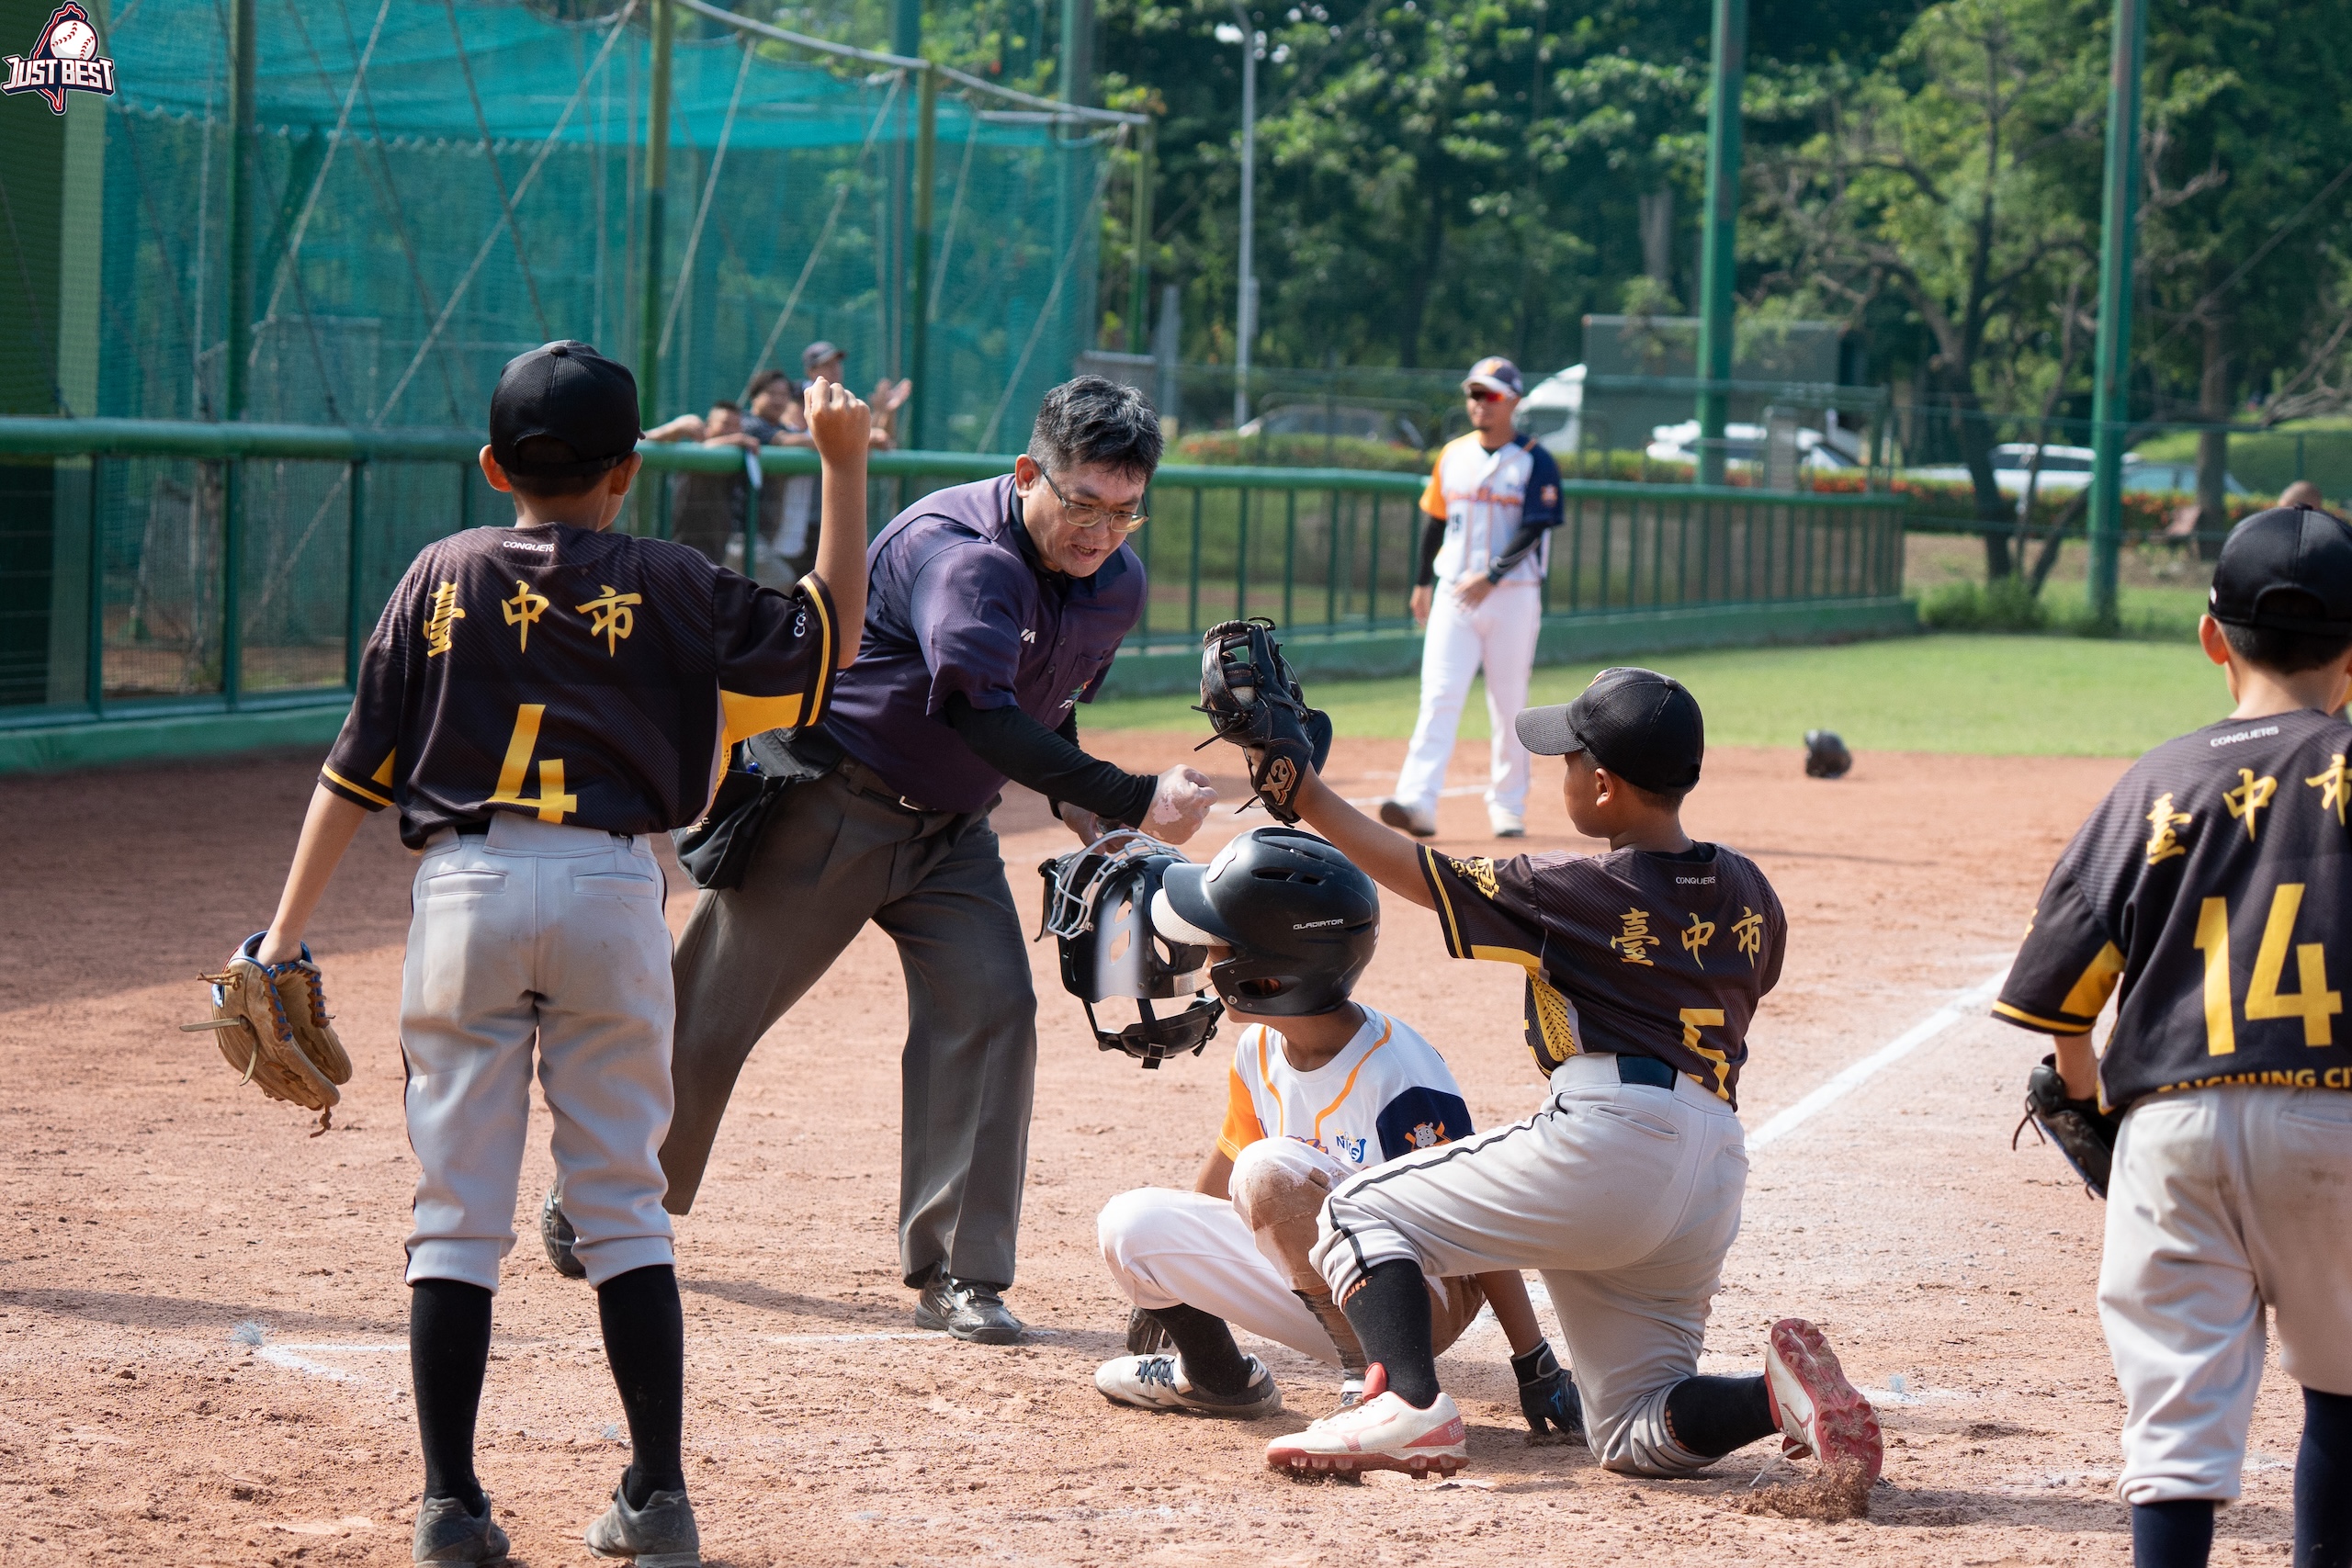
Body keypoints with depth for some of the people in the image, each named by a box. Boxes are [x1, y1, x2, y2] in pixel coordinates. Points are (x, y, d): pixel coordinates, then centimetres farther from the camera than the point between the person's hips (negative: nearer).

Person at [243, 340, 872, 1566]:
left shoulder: (442, 577, 8)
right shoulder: (665, 587, 4)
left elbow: (356, 767, 6)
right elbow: (829, 637, 13)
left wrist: (285, 936, 8)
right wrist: (844, 466, 16)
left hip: (465, 888, 0)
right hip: (610, 889, 0)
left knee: (455, 1206, 3)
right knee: (623, 1200, 7)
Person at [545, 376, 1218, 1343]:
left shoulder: (1115, 586, -3)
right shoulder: (954, 548, -30)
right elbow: (975, 707, -44)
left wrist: (1076, 804, -1)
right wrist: (1130, 800, -49)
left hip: (951, 829, 6)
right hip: (825, 814, -6)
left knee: (988, 1003, -13)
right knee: (712, 1015, 6)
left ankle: (955, 1274, -9)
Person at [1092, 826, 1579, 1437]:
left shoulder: (1396, 1074, -23)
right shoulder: (1259, 1050, 0)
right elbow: (1224, 1170, 18)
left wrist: (1535, 1364, -19)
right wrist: (1165, 1286, 28)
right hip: (1316, 1292, 8)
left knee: (1273, 1169, -32)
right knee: (1131, 1222, -7)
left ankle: (1375, 1379, -24)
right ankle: (1216, 1376, 18)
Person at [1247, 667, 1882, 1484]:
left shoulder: (1573, 893, -3)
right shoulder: (1747, 890, 13)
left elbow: (1415, 872, 4)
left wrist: (1308, 796, 13)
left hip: (1602, 1143, -7)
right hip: (1714, 1183, 7)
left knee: (1358, 1213, 7)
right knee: (1637, 1434, 16)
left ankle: (1410, 1401, -17)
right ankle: (1780, 1389, -13)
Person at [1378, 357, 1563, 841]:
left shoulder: (1534, 461, -4)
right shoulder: (1452, 456, 11)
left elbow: (1533, 530, -13)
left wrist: (1491, 576, -22)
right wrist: (1422, 582, 17)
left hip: (1513, 596, -3)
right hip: (1454, 593, 3)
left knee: (1509, 706, 4)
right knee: (1439, 697, -10)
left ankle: (1507, 806, 16)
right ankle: (1418, 802, -20)